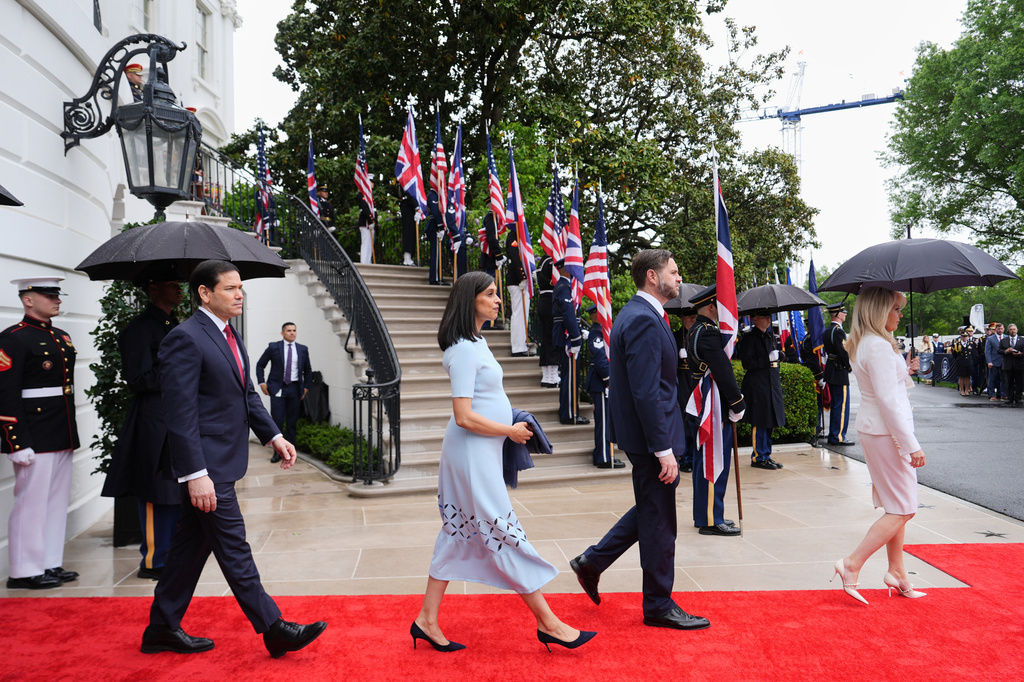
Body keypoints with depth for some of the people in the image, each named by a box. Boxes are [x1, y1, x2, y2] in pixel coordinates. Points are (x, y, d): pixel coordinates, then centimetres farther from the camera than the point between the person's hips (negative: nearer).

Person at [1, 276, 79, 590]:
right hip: (34, 439, -8)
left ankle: (50, 564, 23)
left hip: (62, 438, 8)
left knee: (57, 501, 13)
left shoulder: (62, 337, 15)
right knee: (31, 502, -1)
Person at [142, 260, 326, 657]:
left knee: (192, 544, 17)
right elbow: (180, 413, -21)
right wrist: (196, 474, -24)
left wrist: (274, 436, 12)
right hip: (206, 464, -10)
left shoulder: (228, 335, 13)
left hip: (223, 460, 10)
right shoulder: (185, 338, -17)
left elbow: (247, 394, 19)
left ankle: (163, 628, 30)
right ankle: (273, 629, 7)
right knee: (234, 549, -1)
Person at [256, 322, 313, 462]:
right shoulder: (273, 347, 2)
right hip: (277, 389, -2)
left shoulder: (303, 350, 9)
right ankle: (278, 452, 5)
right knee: (277, 421, -7)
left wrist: (306, 387, 11)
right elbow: (260, 365, 9)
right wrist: (262, 383, 0)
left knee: (292, 422, 5)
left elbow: (308, 371, 19)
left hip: (295, 389, 2)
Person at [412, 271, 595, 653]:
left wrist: (508, 423, 13)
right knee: (504, 535, -2)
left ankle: (427, 620, 21)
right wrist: (510, 431, -12)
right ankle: (548, 623, 7)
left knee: (459, 535, 13)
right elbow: (464, 417, -21)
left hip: (479, 452, 10)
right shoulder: (465, 350, -17)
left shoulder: (475, 343, 14)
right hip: (472, 453, -10)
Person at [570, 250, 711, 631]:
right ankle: (659, 607, 19)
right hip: (650, 433, -10)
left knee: (652, 509, 22)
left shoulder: (636, 315, 13)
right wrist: (664, 450, -23)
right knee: (659, 521, 3)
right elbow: (646, 392, -25)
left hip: (645, 432, 10)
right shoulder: (644, 321, -20)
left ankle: (592, 561, 28)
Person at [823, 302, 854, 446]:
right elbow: (843, 353, -21)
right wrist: (849, 366, -5)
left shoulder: (827, 331, 13)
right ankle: (839, 437, -3)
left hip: (830, 372, 10)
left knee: (835, 404, 14)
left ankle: (833, 435, 18)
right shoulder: (838, 331, -16)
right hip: (840, 373, -10)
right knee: (842, 405, -5)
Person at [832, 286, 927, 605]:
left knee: (896, 506, 16)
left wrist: (904, 372, 9)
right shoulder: (879, 346, -19)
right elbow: (888, 401, -23)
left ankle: (896, 572, 24)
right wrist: (912, 445, -21)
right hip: (886, 433, -10)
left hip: (875, 431, 10)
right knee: (902, 509, -3)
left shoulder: (864, 344, 12)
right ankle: (852, 564, -2)